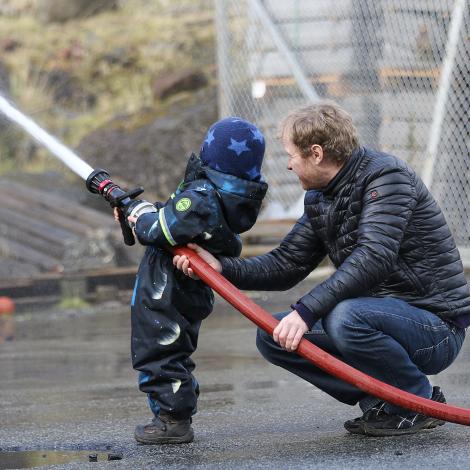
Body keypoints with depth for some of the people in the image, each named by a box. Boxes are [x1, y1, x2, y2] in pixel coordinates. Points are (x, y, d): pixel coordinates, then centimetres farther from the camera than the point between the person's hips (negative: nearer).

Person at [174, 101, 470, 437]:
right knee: (272, 336, 0)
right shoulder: (319, 199, 10)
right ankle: (380, 400, 1)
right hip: (381, 315, 9)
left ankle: (421, 401, -11)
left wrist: (306, 311, -34)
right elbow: (286, 265, 13)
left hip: (437, 326, -9)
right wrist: (222, 267, -3)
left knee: (345, 317, -36)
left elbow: (373, 258, -30)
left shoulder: (385, 176, -17)